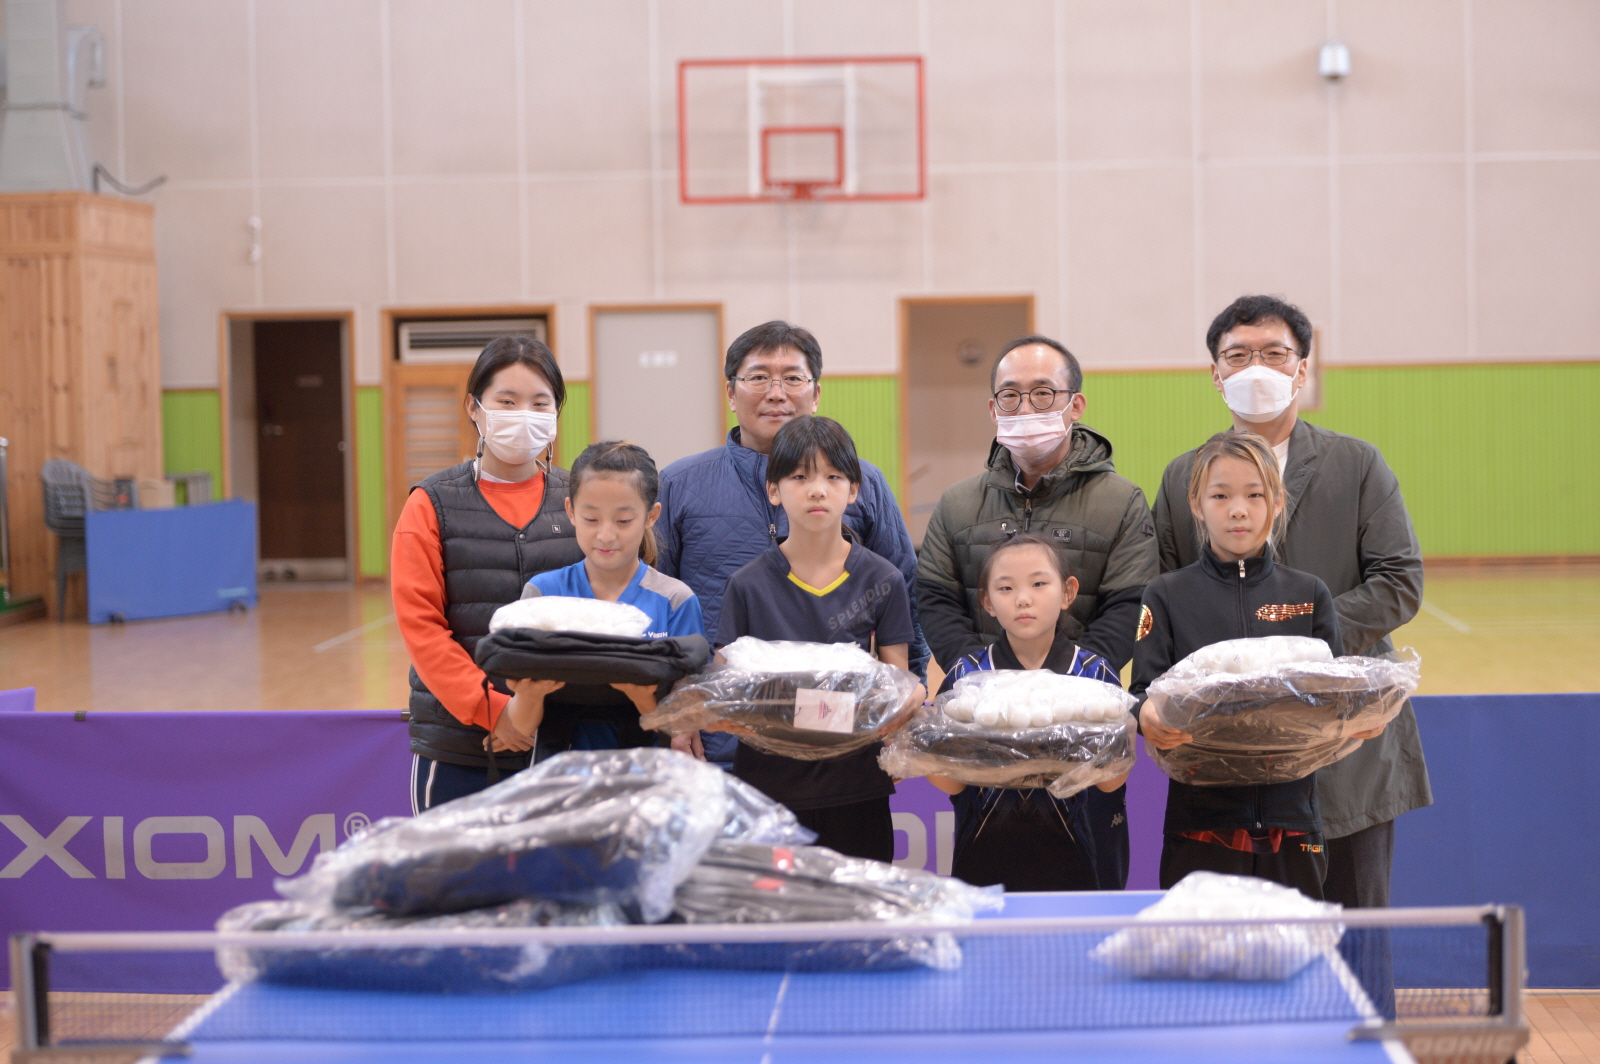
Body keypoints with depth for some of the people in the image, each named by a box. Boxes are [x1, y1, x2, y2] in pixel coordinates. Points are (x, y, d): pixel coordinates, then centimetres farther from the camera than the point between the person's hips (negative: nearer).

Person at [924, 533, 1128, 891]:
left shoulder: (1094, 673, 0)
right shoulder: (967, 674, 1)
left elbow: (1111, 780, -7)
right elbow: (950, 783, -5)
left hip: (1064, 859, 0)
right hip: (983, 858, 0)